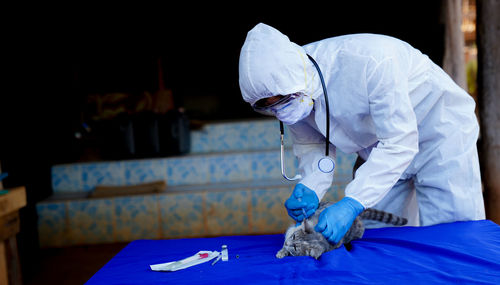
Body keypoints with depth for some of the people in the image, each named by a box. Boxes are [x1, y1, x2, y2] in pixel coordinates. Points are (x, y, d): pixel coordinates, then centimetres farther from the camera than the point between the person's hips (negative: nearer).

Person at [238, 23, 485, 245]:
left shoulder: (368, 62, -38)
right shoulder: (285, 86, -18)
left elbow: (399, 143, -36)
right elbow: (311, 144, -3)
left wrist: (351, 204, -42)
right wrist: (310, 187, -23)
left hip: (441, 130, -5)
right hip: (378, 149, 6)